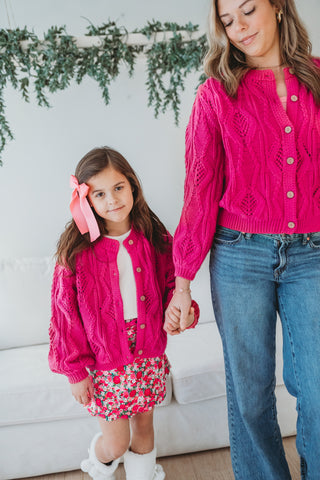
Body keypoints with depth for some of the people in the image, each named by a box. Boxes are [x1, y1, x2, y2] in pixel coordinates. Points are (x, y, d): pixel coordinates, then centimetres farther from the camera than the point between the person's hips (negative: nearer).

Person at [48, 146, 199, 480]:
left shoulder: (155, 239, -5)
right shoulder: (76, 251, -13)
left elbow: (171, 286, 5)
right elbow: (65, 313, -8)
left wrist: (182, 312, -17)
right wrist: (76, 371, -5)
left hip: (149, 355, 3)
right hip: (104, 361, -2)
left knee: (143, 425, 19)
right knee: (116, 441, 8)